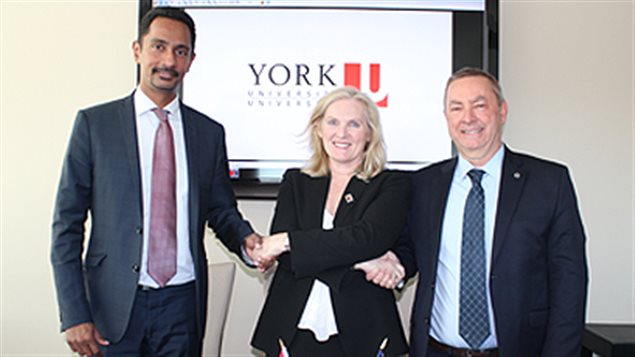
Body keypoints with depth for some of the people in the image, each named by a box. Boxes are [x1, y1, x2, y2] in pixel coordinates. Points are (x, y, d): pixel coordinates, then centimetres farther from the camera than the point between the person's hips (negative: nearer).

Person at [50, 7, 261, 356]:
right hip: (114, 303, -2)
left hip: (183, 302, 2)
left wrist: (247, 239, -10)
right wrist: (74, 314, -8)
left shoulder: (209, 132, 6)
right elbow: (67, 223, -3)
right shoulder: (94, 122, -1)